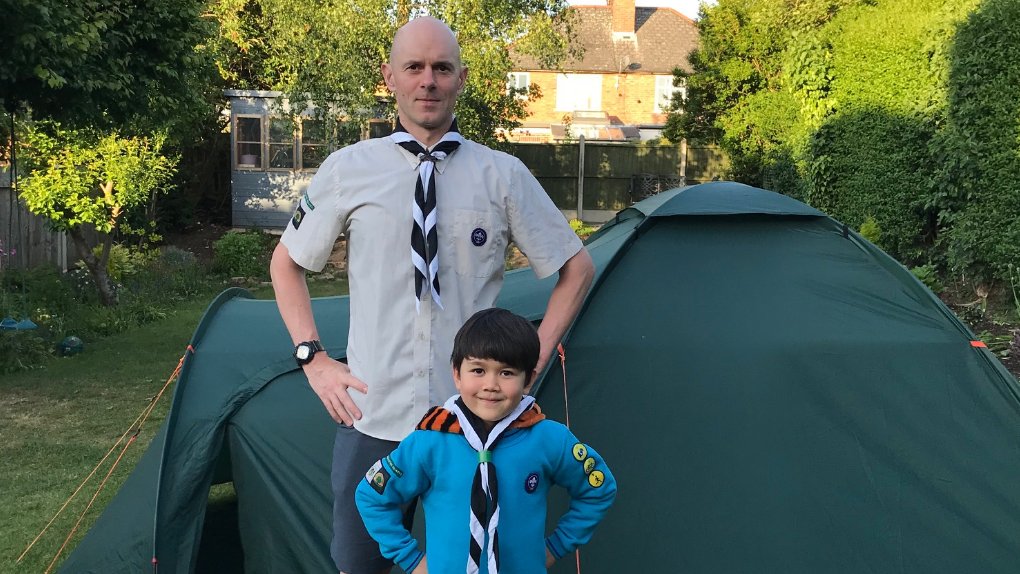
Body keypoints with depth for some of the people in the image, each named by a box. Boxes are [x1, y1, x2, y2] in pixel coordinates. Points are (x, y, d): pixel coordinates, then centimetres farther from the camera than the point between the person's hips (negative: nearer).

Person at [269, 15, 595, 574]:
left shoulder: (503, 176, -1)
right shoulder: (348, 170, 1)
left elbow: (576, 268, 10)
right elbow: (286, 264, 14)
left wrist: (535, 357, 1)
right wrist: (313, 358, 4)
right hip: (372, 415, 1)